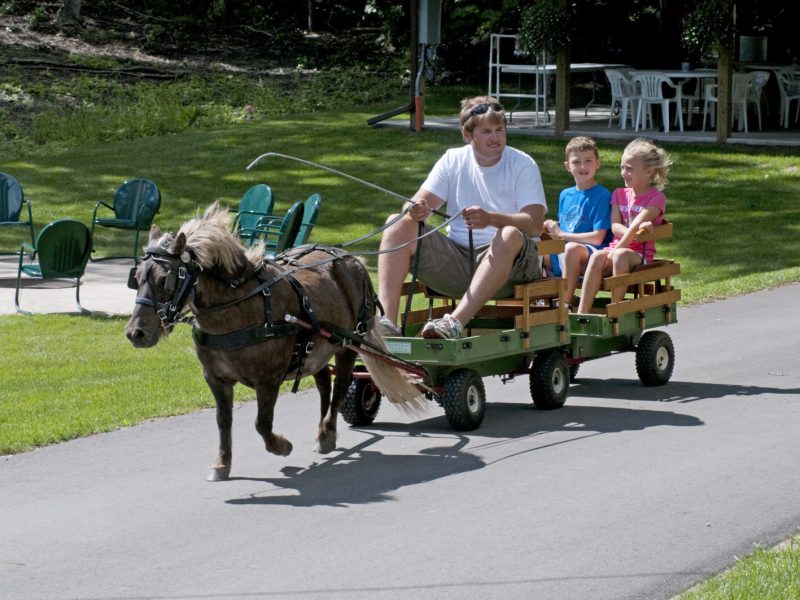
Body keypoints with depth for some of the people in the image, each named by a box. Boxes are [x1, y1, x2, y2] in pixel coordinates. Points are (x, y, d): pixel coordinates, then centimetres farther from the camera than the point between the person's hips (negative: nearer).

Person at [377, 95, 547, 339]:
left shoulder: (523, 165, -2)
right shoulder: (453, 160, 9)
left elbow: (535, 224, -15)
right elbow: (421, 201, 0)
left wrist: (491, 219, -34)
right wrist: (416, 210, -26)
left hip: (506, 261, -4)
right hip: (456, 260, 4)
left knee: (510, 235, -37)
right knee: (398, 224, -13)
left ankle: (456, 321, -48)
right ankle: (387, 321, -32)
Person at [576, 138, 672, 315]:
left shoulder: (656, 198, 0)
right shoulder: (619, 194, 17)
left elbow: (637, 224, -14)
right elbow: (615, 226, 2)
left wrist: (615, 250, -23)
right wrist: (635, 231, -18)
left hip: (640, 254, -4)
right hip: (615, 247, 4)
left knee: (620, 255, -38)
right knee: (597, 256, -31)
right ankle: (582, 313, -39)